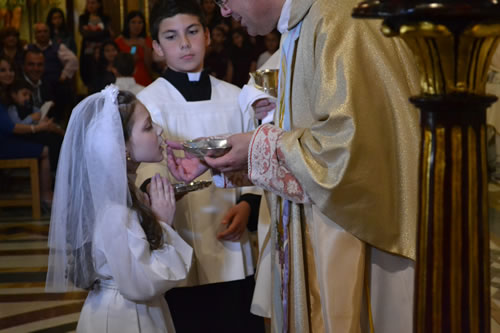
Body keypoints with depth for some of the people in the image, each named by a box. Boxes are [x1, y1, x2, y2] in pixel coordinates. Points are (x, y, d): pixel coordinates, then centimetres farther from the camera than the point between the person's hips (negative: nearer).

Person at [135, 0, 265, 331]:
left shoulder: (234, 98, 7)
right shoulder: (149, 102, -4)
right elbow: (146, 166, -17)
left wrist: (247, 205, -6)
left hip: (233, 248, 4)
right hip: (181, 253, -3)